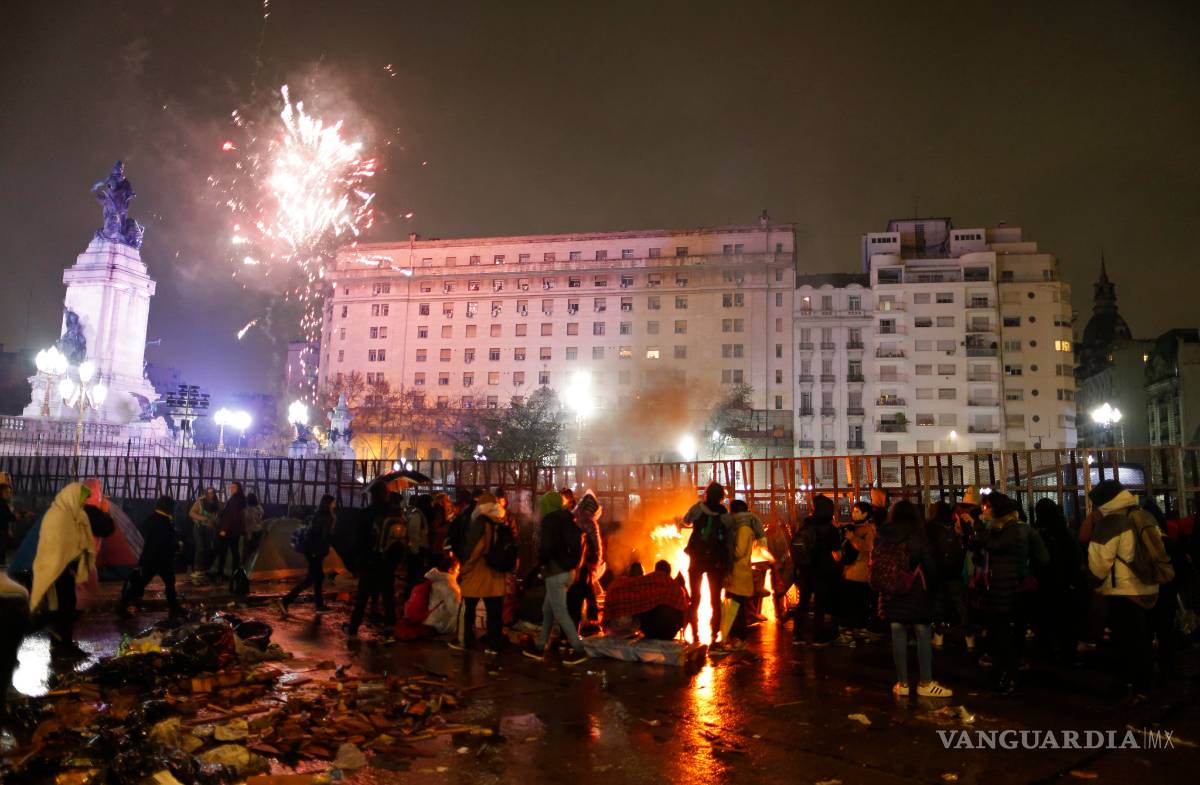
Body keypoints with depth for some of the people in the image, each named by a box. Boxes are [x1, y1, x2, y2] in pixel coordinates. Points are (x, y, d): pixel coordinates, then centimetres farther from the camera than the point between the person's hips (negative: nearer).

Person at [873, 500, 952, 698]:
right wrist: (932, 579, 13)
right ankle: (925, 683, 10)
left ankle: (902, 683, 13)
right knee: (923, 636, 6)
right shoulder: (916, 537, -9)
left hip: (891, 595, 3)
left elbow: (876, 567, 4)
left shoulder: (882, 537, 1)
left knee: (898, 636, 7)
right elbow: (930, 566, -6)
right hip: (915, 593, -3)